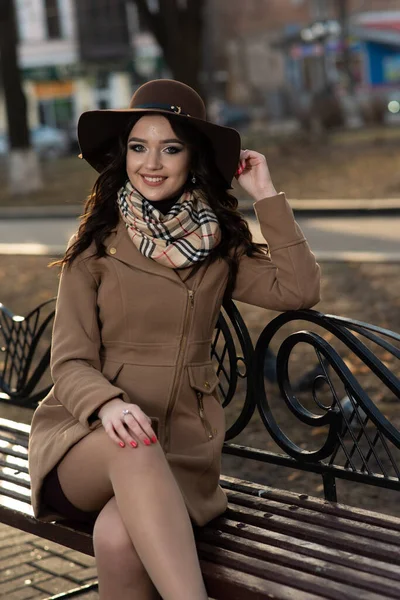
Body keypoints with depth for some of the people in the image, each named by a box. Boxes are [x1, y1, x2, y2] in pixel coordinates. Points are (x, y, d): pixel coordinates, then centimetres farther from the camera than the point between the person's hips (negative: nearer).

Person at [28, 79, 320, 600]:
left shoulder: (218, 244, 9)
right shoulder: (95, 248, 3)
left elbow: (300, 290, -5)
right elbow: (70, 364, -2)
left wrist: (266, 195, -1)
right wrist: (108, 405, -24)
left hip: (181, 445, 1)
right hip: (88, 439, -1)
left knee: (118, 537, -33)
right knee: (135, 446, -38)